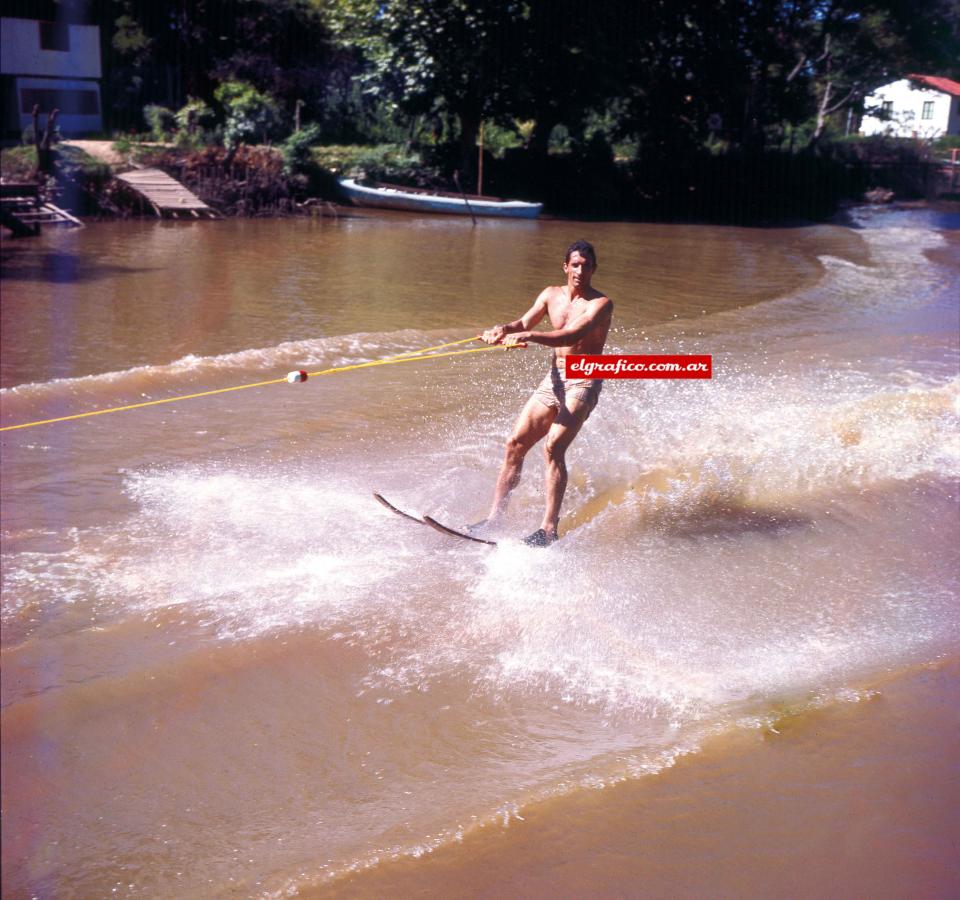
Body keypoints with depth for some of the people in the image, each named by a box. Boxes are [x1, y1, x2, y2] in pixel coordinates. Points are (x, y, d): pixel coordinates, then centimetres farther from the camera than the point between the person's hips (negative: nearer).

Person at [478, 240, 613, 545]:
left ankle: (549, 529, -22)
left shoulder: (601, 303, -10)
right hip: (554, 379, 7)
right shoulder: (551, 295, 9)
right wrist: (504, 329, -23)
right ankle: (494, 517, 9)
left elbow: (571, 335, -26)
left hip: (583, 382, -6)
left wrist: (528, 336, -38)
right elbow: (524, 323, 0)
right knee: (515, 444, 1)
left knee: (553, 448, -22)